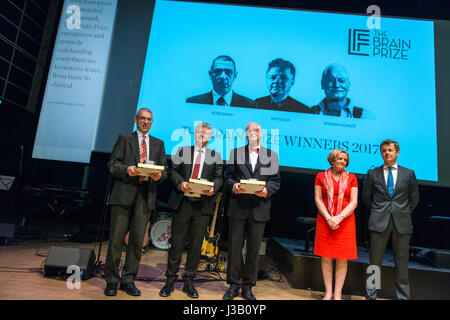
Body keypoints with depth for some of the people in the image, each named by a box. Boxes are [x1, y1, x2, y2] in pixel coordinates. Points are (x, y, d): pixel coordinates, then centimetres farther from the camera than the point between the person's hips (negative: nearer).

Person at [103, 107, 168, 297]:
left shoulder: (158, 144, 18)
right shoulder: (124, 139, 11)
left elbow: (165, 169, 12)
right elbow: (112, 164, 3)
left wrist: (159, 175, -10)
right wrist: (126, 169, -16)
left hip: (146, 196, 2)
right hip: (124, 194, -2)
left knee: (137, 240, 6)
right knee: (116, 238, 1)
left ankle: (128, 280, 19)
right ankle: (112, 280, 16)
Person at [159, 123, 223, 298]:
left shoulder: (215, 155, 11)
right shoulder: (182, 151, 11)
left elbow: (218, 177, 6)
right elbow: (174, 171, 6)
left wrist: (213, 188, -14)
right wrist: (180, 183, -13)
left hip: (203, 204, 1)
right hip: (183, 203, 0)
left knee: (196, 244, 7)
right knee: (176, 243, 5)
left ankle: (189, 281, 21)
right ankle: (170, 280, 19)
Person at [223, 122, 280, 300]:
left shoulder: (272, 155, 11)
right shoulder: (235, 153, 11)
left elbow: (275, 181, 6)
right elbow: (228, 177, 7)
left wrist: (266, 190, -13)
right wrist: (233, 186, -13)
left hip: (259, 208, 0)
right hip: (238, 207, 0)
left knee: (254, 249, 7)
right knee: (234, 247, 5)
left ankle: (247, 287, 21)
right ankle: (234, 285, 20)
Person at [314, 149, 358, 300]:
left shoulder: (351, 178, 7)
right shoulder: (321, 176, 6)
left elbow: (353, 202, 0)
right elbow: (318, 200, 1)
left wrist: (339, 218, -12)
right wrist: (329, 218, -11)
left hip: (345, 222, 0)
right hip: (325, 221, 0)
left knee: (342, 259, 2)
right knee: (326, 258, 3)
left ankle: (338, 294, 14)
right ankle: (328, 292, 15)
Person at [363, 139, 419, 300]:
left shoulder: (408, 174, 8)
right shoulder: (373, 174, 6)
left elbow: (414, 198, 15)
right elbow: (366, 196, 13)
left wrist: (404, 213, 11)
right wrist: (377, 212, 10)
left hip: (402, 223, 1)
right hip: (379, 222, -1)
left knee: (402, 262, 8)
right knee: (375, 261, 4)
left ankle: (403, 296, 21)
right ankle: (370, 295, 14)